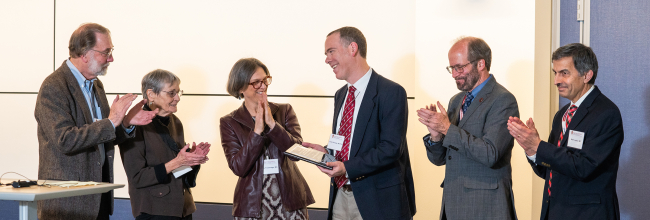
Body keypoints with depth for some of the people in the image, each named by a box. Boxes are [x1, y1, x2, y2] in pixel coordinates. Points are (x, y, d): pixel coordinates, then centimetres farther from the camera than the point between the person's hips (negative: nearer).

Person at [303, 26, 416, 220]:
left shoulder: (391, 93, -12)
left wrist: (347, 167, -25)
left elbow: (390, 148, -19)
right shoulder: (340, 95, 15)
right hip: (340, 195, 7)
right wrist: (326, 152, 1)